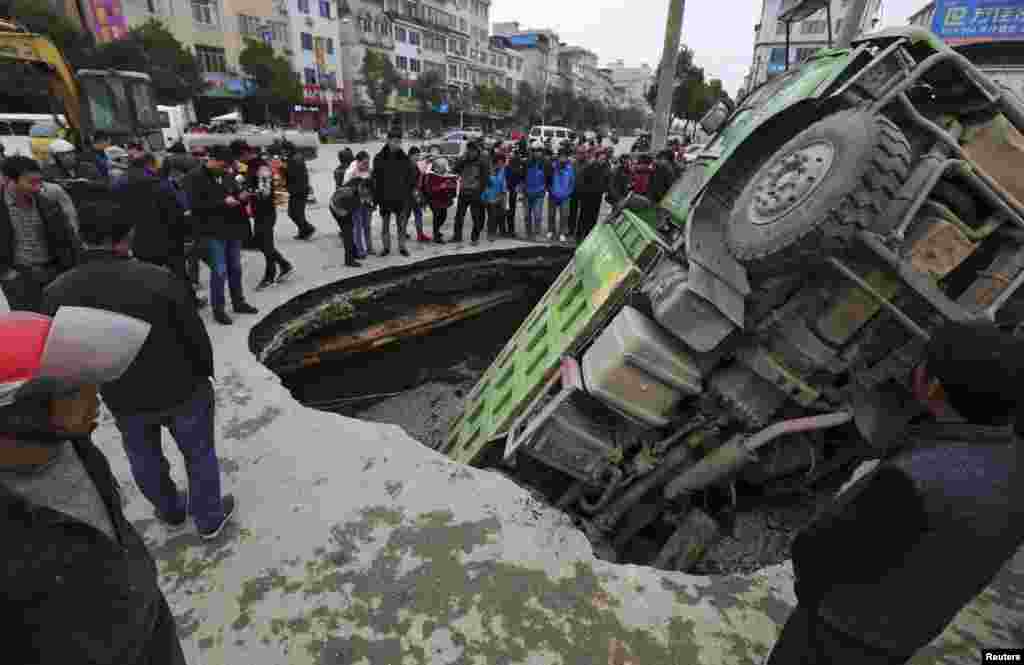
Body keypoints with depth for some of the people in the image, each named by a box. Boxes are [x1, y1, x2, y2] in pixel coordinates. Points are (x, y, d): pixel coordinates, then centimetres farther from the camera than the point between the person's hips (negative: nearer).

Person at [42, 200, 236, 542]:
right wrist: (205, 372, 4)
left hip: (123, 400, 4)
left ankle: (170, 510, 50)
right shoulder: (159, 279, -26)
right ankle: (210, 518, 35)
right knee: (199, 454, 18)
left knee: (145, 460, 27)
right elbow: (196, 336, -15)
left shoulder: (56, 293, -15)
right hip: (182, 390, -3)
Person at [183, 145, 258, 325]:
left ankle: (238, 302, 26)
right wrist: (222, 202, -20)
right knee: (219, 271, -4)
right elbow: (196, 205, -15)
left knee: (235, 268, 13)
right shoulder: (195, 178, -7)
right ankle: (218, 308, 7)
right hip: (214, 232, -6)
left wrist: (241, 197, 0)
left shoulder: (227, 176, 11)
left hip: (233, 228, 6)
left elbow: (236, 193, 24)